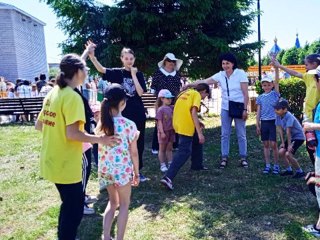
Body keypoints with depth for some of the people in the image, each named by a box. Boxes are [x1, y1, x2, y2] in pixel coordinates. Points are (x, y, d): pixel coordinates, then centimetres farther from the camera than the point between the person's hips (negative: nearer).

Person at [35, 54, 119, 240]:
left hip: (52, 160, 9)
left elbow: (39, 125, 13)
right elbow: (72, 134, -26)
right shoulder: (73, 97, -19)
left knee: (69, 203, 24)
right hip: (65, 163, -9)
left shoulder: (53, 94, 7)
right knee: (74, 207, 7)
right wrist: (99, 139, -19)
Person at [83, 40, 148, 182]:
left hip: (138, 114, 3)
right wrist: (91, 55, -37)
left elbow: (140, 92, -9)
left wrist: (133, 75, -12)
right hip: (123, 114, -3)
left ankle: (137, 171, 24)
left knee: (139, 143, 10)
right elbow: (101, 69, -21)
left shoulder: (138, 74, 4)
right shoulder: (117, 73, -2)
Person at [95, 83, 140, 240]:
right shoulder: (129, 125, -15)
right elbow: (134, 153, -9)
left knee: (113, 201, 25)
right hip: (122, 169, -5)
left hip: (105, 169, 5)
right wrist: (136, 173, 2)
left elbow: (100, 148, 8)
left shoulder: (100, 123, -1)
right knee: (124, 204, 15)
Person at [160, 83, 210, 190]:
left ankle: (197, 165, 40)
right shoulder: (196, 94, -3)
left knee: (196, 141, 28)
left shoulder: (186, 92, 21)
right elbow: (193, 113, -15)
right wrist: (200, 133, -15)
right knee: (184, 152, -9)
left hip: (178, 124, 9)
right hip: (185, 127, -9)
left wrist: (197, 122, 25)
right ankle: (168, 177, -18)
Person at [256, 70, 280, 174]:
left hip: (273, 122, -3)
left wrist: (276, 68, -21)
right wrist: (257, 125, 4)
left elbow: (277, 81, -11)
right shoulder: (260, 97, 7)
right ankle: (267, 165, 16)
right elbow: (258, 112, 7)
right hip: (264, 122, 3)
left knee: (273, 144, -3)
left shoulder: (275, 94, 1)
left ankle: (276, 165, 11)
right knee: (266, 145, 8)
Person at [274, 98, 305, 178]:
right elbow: (280, 129, -3)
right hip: (291, 137, 8)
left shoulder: (289, 116, -29)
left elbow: (288, 131, -26)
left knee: (288, 154, -18)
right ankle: (288, 170, 18)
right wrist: (283, 142, -2)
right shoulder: (278, 116, -6)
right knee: (281, 152, 0)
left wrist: (289, 145, -22)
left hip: (299, 137, -8)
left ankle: (300, 172, 1)